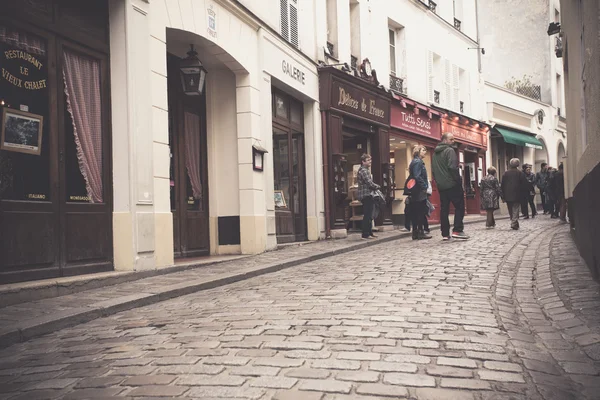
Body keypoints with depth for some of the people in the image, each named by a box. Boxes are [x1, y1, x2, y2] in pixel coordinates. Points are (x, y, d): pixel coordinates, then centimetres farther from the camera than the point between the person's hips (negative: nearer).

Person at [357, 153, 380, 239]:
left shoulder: (365, 170, 19)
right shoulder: (363, 171, -13)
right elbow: (370, 183, -18)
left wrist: (375, 186, 5)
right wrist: (378, 186, -2)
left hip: (368, 195, 10)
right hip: (366, 195, -10)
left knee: (369, 216, 13)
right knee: (367, 216, -9)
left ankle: (369, 233, 19)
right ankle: (365, 234, -7)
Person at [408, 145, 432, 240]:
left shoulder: (416, 161, 19)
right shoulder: (418, 162, -11)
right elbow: (417, 176, -21)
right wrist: (424, 187, -17)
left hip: (415, 193, 10)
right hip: (420, 192, -10)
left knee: (416, 212, 9)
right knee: (421, 212, -7)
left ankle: (415, 233, 12)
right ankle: (420, 233, -4)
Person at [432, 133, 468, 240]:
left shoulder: (435, 153, 17)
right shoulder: (449, 150, -9)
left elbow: (433, 170, 18)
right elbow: (453, 167, -19)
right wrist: (458, 180, -12)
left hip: (441, 186, 8)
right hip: (452, 185, -8)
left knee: (444, 209, 7)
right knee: (459, 206, -1)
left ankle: (445, 234, 6)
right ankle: (457, 230, -9)